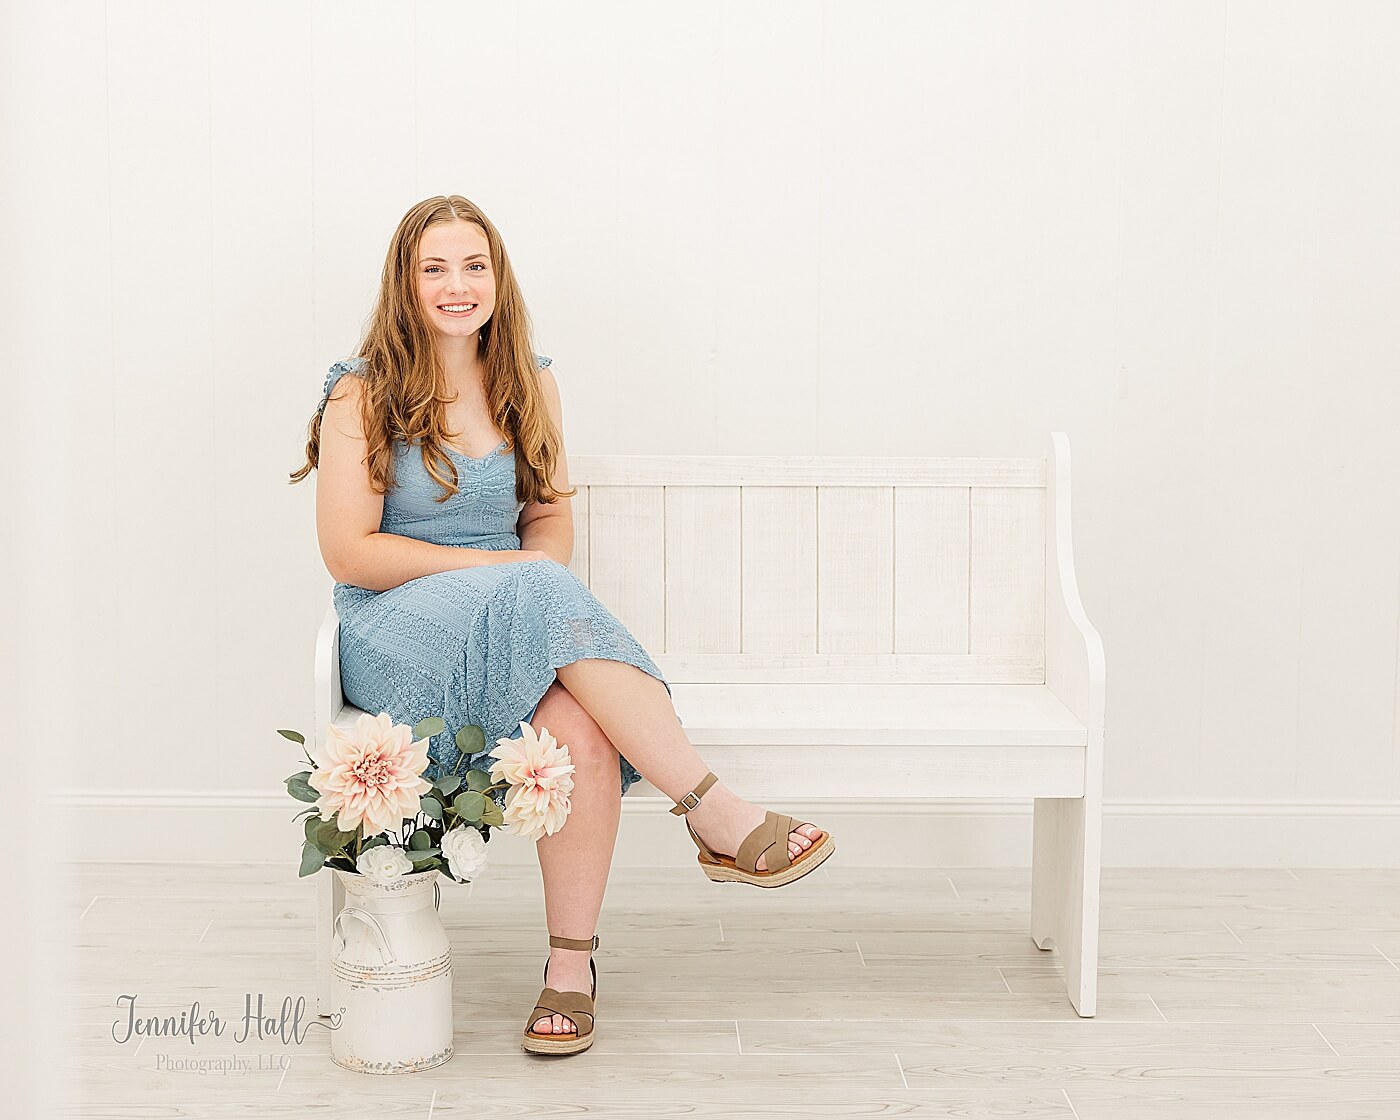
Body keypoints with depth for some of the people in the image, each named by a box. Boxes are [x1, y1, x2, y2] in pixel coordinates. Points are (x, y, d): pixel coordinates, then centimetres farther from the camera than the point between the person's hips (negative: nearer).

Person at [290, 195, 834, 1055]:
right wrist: (501, 572, -14)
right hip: (398, 632, -3)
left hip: (519, 623, 4)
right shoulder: (363, 395, -1)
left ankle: (573, 965, -21)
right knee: (547, 598, -36)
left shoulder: (528, 384, 12)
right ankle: (720, 819, -34)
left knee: (580, 733, -33)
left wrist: (532, 582, -10)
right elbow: (349, 553, -7)